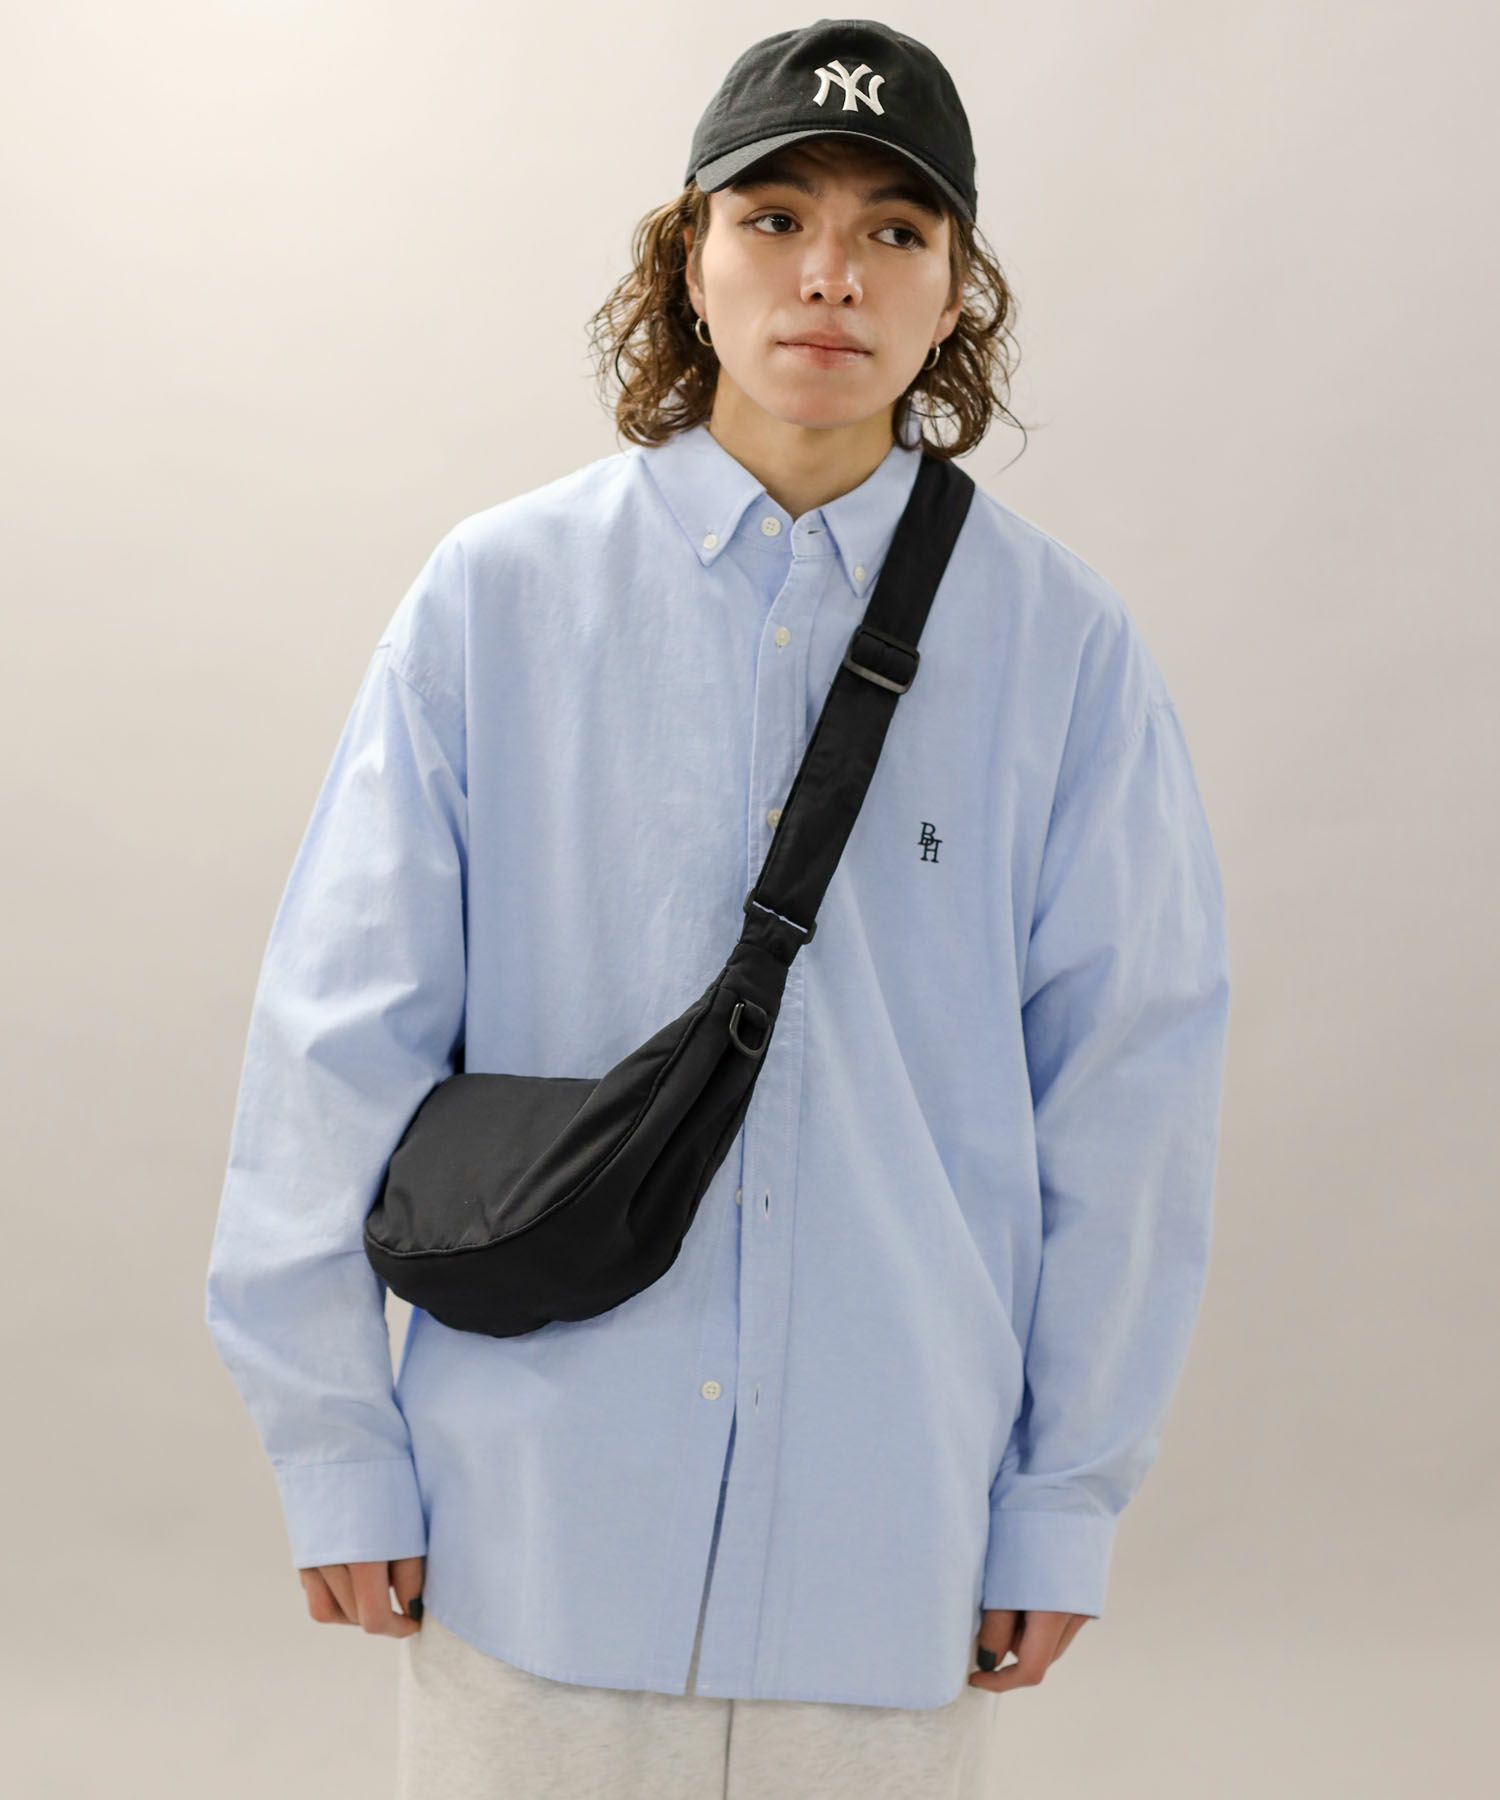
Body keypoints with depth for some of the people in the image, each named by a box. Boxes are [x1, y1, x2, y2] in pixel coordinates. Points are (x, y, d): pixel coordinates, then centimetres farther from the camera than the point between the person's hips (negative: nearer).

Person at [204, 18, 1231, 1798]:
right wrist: (335, 1447, 1)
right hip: (538, 1510, 0)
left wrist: (1069, 1494, 4)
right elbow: (340, 1040, 0)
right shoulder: (500, 599, -3)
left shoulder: (1061, 644, -2)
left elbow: (1127, 1089, 2)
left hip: (894, 1521, 1)